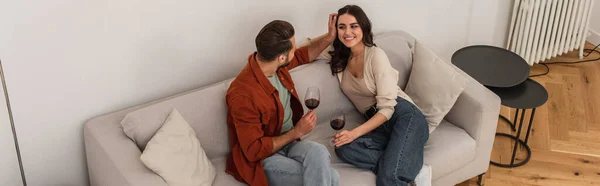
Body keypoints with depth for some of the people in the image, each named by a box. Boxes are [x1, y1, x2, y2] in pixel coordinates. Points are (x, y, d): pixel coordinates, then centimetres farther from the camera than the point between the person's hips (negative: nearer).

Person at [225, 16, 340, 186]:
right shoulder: (243, 95, -27)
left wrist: (330, 36, 13)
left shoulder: (275, 64, -3)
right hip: (262, 159, -7)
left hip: (289, 143, 7)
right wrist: (297, 132, -16)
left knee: (318, 153, -30)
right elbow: (254, 151, -22)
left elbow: (304, 55, 22)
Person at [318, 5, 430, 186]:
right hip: (378, 125, 6)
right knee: (343, 149, -31)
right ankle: (406, 169, -25)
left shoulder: (376, 55, -8)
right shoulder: (338, 54, 10)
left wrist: (355, 133, -22)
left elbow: (387, 108, -11)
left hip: (404, 116, -6)